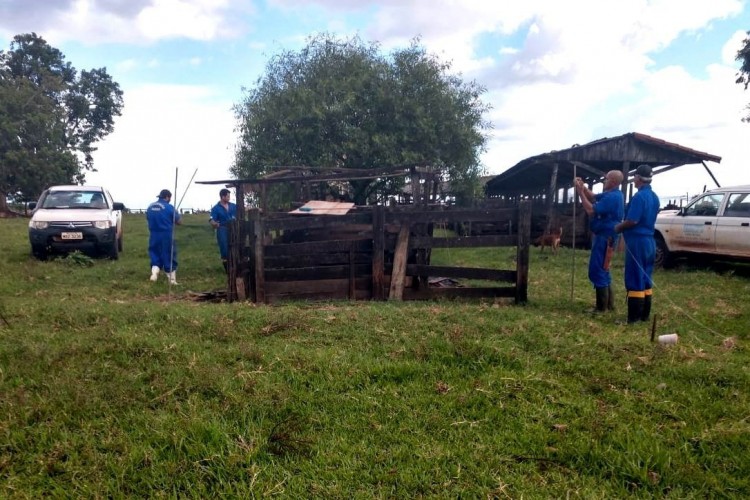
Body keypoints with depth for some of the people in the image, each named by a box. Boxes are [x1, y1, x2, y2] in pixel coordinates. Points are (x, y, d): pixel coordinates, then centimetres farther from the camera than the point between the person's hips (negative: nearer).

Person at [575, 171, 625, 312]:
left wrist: (580, 192, -17)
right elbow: (593, 197, 20)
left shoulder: (612, 197, -21)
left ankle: (601, 307, -2)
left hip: (605, 237, -11)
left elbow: (591, 210, -23)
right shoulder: (611, 194, 12)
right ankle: (609, 303, 25)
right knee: (602, 270, 17)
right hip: (604, 236, 11)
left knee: (597, 271, -7)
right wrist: (583, 186, 2)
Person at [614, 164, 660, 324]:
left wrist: (618, 227, -4)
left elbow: (632, 221, -21)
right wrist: (623, 226, 19)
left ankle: (634, 317, -1)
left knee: (635, 279, -5)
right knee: (645, 278, 13)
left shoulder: (639, 196, -17)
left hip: (637, 241, -9)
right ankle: (644, 315, 19)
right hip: (649, 241, 9)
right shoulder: (654, 197, 12)